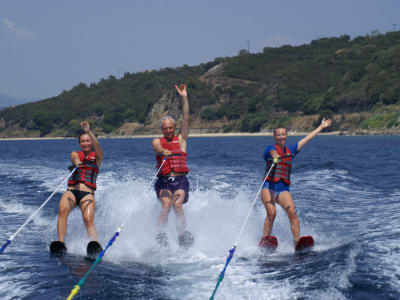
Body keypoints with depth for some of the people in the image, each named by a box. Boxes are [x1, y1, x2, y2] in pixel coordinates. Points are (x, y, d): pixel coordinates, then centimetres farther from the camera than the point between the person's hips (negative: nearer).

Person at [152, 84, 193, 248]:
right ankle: (161, 235, -30)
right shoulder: (157, 141, 15)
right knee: (166, 206, -22)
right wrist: (164, 151, -29)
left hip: (180, 180, 0)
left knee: (177, 205, -22)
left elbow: (185, 119, 5)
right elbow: (157, 147, -9)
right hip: (163, 181, 0)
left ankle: (183, 235, -27)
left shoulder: (181, 139, 15)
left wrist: (184, 98, -1)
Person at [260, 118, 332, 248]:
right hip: (269, 187, -4)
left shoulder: (290, 149, 22)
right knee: (271, 213, -24)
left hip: (283, 189, 4)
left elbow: (306, 139, 30)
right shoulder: (271, 148, 6)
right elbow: (272, 152, -19)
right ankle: (264, 240, -18)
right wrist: (275, 157, -44)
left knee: (292, 212, -18)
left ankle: (297, 242, -24)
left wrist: (321, 127, 36)